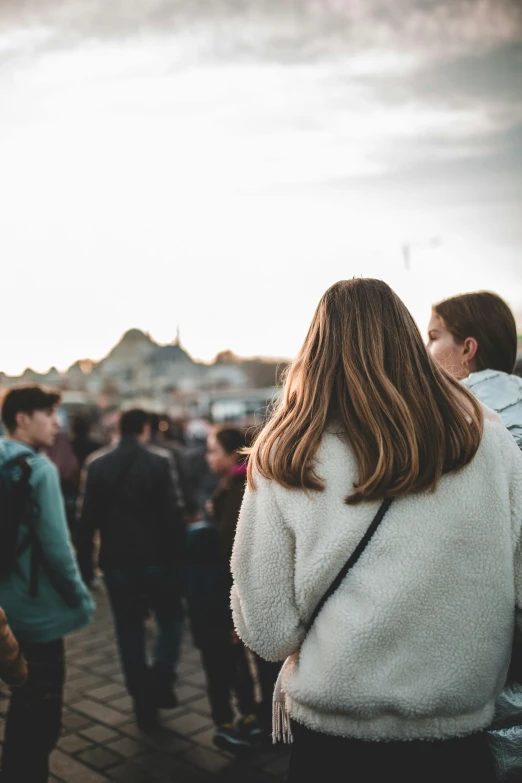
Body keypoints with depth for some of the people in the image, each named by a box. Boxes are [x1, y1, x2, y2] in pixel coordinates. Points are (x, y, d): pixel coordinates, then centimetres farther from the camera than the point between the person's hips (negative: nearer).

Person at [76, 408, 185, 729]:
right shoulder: (157, 464, -8)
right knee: (172, 619, 17)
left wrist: (85, 565, 7)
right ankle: (161, 679, 0)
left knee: (130, 632, 12)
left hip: (116, 562, 3)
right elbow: (172, 516, -12)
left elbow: (88, 520, 1)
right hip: (155, 559, -2)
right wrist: (181, 557, -5)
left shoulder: (98, 467, 2)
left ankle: (143, 702, 15)